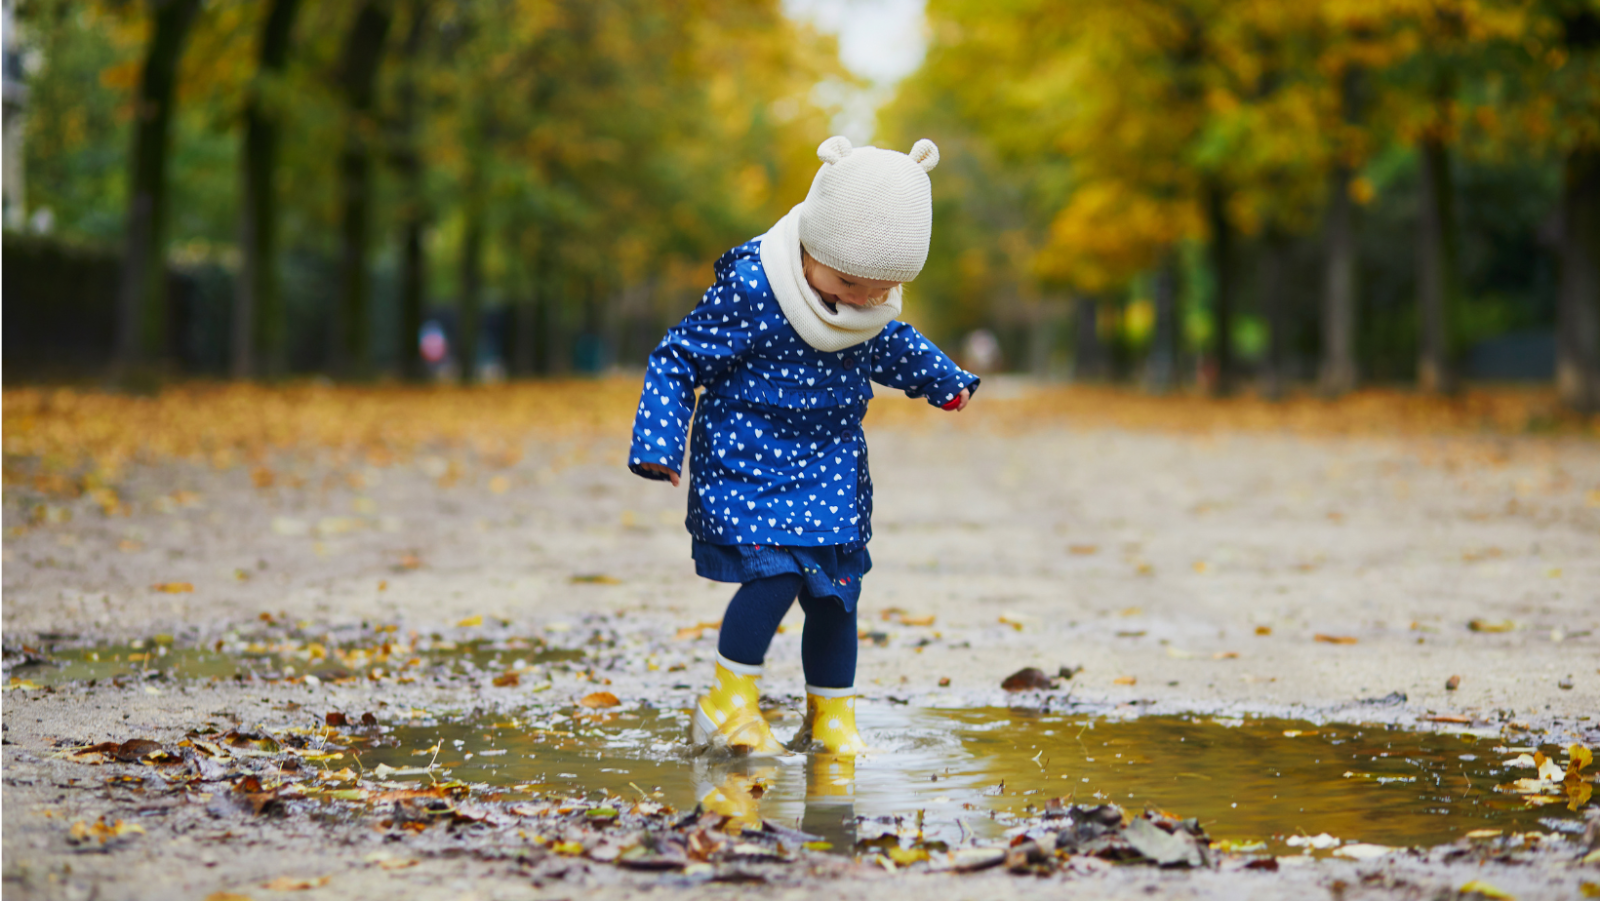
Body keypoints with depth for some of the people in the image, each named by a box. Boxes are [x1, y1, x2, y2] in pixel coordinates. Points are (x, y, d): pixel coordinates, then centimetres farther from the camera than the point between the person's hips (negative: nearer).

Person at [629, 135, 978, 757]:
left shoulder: (873, 310, -1)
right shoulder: (749, 292, -22)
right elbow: (678, 360, -14)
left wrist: (941, 380, 21)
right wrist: (657, 441, -19)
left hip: (831, 472, 6)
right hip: (748, 465, -6)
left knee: (835, 591, 6)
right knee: (776, 572, -23)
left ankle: (830, 721, 21)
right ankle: (728, 703, -7)